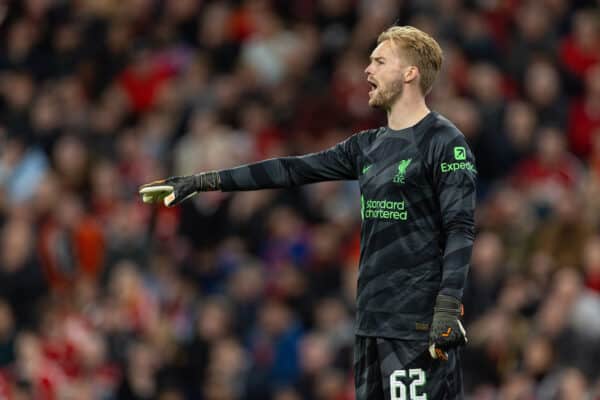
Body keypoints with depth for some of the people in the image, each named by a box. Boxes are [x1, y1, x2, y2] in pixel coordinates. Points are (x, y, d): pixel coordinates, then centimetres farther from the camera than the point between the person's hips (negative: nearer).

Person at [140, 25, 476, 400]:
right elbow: (291, 170, 18)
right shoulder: (369, 146, 17)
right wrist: (203, 182, 16)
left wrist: (448, 307, -21)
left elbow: (460, 228, -12)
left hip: (419, 324, -8)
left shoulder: (445, 142, -5)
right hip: (373, 319, 8)